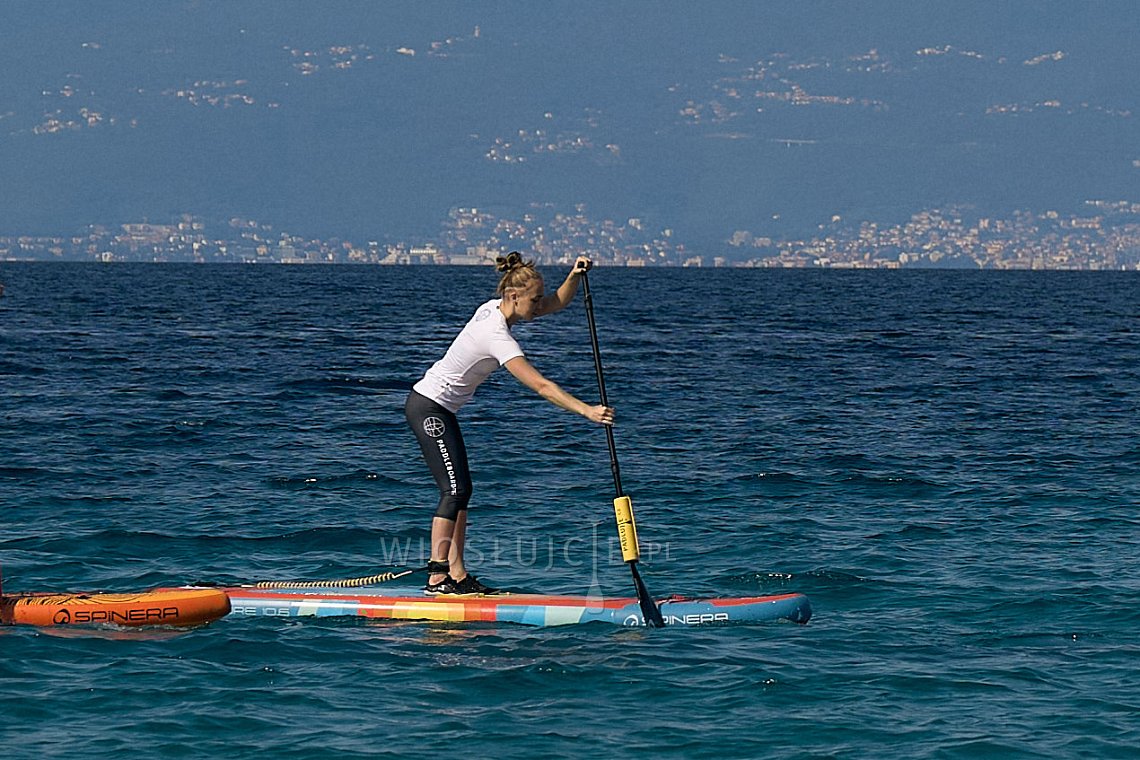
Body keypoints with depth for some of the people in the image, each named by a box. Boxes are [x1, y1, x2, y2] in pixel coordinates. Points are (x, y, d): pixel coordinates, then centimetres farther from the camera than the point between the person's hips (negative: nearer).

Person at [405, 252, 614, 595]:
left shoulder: (495, 308, 1)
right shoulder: (496, 336, -27)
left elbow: (559, 302, 7)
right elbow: (541, 386, -32)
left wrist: (574, 276, -13)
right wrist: (586, 410, -36)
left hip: (440, 408, 10)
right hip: (428, 408, -10)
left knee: (460, 489, 7)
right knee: (455, 489, -13)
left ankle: (457, 574, 6)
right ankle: (437, 577, -13)